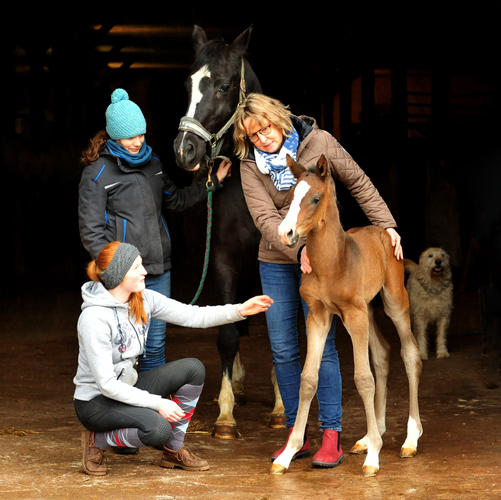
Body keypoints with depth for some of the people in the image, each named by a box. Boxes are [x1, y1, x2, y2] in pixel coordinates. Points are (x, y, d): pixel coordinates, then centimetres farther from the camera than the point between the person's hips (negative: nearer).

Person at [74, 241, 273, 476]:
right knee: (157, 428, -33)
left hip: (127, 387, 8)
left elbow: (192, 316, -2)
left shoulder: (144, 299, -4)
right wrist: (157, 403, -26)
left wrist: (239, 310, -15)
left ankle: (174, 450, 3)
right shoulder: (93, 318, -26)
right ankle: (97, 441, -5)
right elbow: (106, 384, -26)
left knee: (192, 368, -9)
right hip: (95, 402, -8)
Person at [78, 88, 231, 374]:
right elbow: (91, 231, -8)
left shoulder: (152, 163, 13)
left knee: (155, 345, 10)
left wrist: (213, 183, 19)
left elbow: (175, 201, 25)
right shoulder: (97, 173, -6)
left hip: (159, 271, 6)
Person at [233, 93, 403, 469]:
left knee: (322, 346, -6)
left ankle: (332, 437, -1)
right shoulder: (250, 165, -4)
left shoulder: (319, 143, -8)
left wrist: (386, 225, -2)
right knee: (283, 350, 4)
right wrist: (298, 249, -28)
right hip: (276, 261, 3)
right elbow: (265, 218, -14)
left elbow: (360, 185, 2)